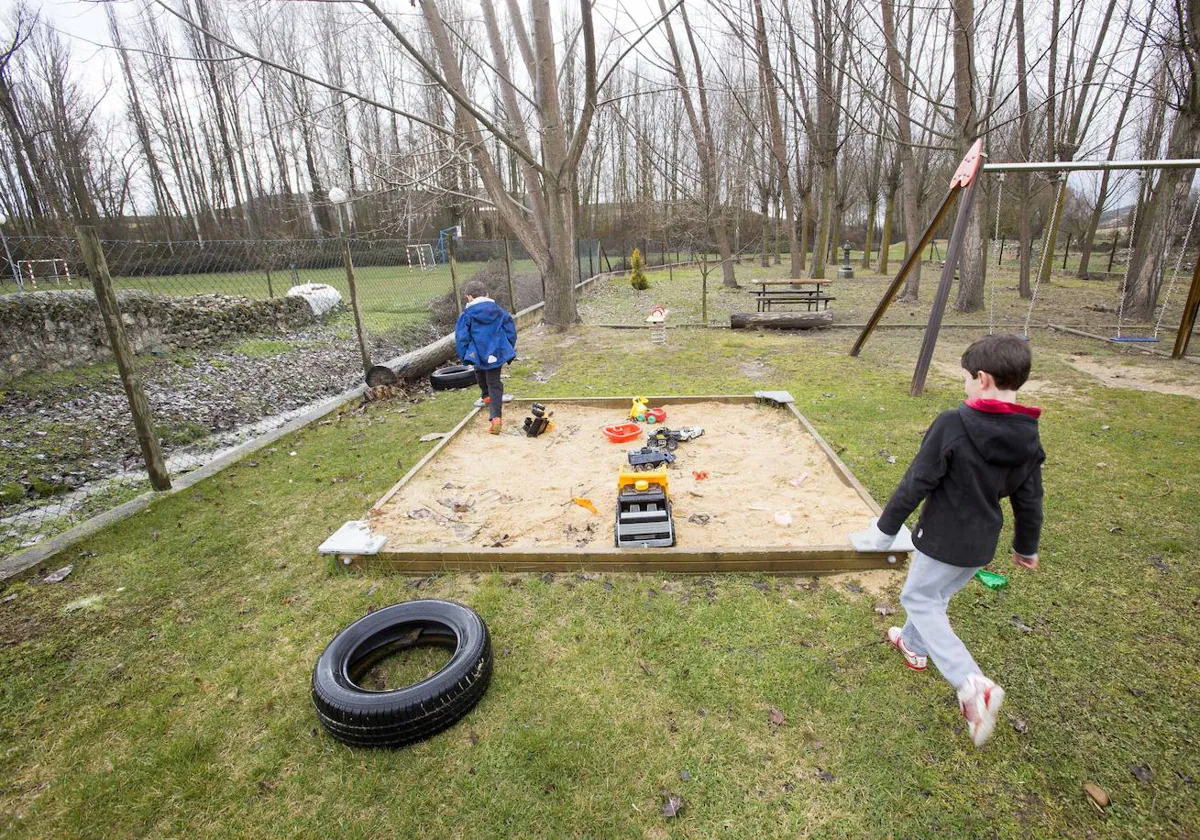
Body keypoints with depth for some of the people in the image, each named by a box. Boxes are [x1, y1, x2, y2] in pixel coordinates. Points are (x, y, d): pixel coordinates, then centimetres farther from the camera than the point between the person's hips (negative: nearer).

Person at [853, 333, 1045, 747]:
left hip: (943, 539, -7)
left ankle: (972, 683, -4)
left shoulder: (952, 424, -25)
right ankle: (914, 645, 45)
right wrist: (1026, 547, 23)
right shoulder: (1029, 437, -3)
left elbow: (916, 483, -21)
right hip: (983, 543, 7)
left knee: (920, 599, 9)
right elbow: (1029, 500, 7)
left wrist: (885, 528, -10)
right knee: (936, 595, 25)